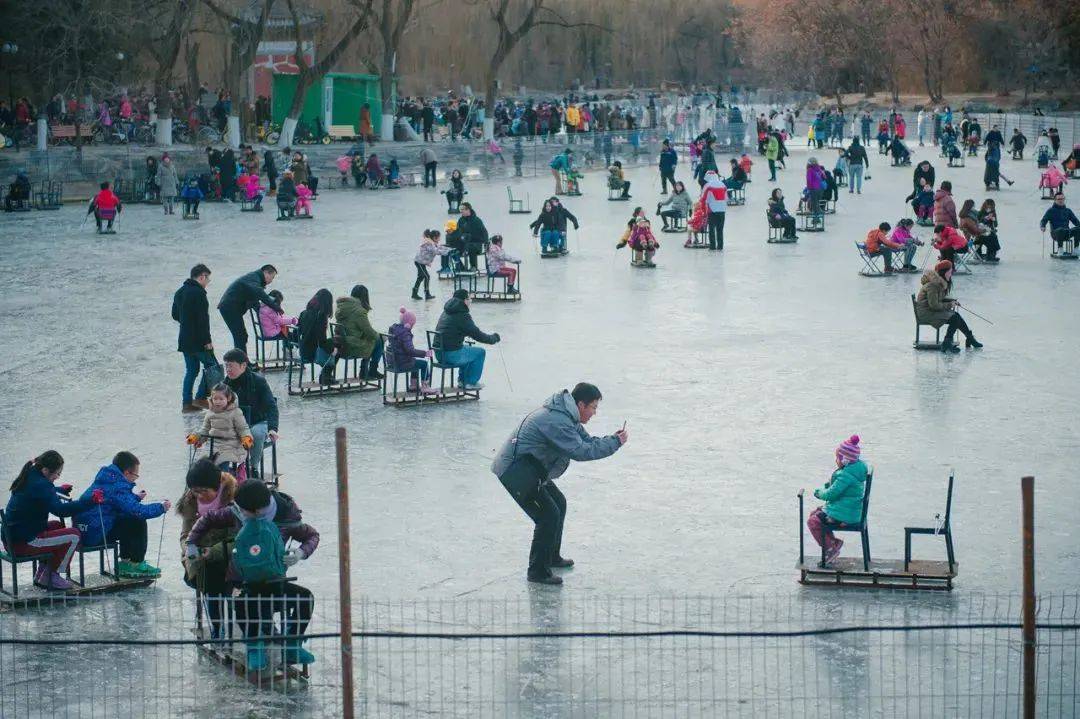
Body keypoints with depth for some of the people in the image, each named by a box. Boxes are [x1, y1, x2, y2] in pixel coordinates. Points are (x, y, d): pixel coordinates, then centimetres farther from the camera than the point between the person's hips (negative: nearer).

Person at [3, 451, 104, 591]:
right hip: (22, 543, -10)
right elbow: (60, 509, -33)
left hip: (11, 539, 10)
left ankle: (41, 575, 27)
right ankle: (52, 576, 5)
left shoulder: (29, 477, 11)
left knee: (57, 526, 31)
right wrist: (91, 501, -36)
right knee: (74, 535, -9)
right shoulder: (40, 485, -20)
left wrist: (60, 489, 33)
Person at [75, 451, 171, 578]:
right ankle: (137, 564, 7)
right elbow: (137, 510, -23)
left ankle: (125, 562, 29)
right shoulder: (118, 486, -17)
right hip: (95, 533, -10)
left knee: (127, 521, 27)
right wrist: (161, 508, -9)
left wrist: (136, 497, 39)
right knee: (139, 523, -5)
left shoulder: (105, 478, 14)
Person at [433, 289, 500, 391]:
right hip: (451, 355, -9)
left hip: (438, 353, 9)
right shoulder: (462, 315, -14)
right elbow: (477, 335, -11)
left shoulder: (446, 312, 14)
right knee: (480, 352, 9)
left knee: (467, 349, 33)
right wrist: (493, 339, 5)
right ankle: (471, 383, 14)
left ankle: (462, 380, 37)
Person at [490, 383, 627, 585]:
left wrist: (611, 439, -3)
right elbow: (581, 452, -30)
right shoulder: (557, 421, -27)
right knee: (549, 515, -12)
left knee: (559, 503, 21)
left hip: (532, 467, 11)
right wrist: (615, 442, -22)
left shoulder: (568, 416, 7)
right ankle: (537, 571, -3)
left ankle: (552, 557, 36)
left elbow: (586, 440, 14)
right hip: (515, 471, -11)